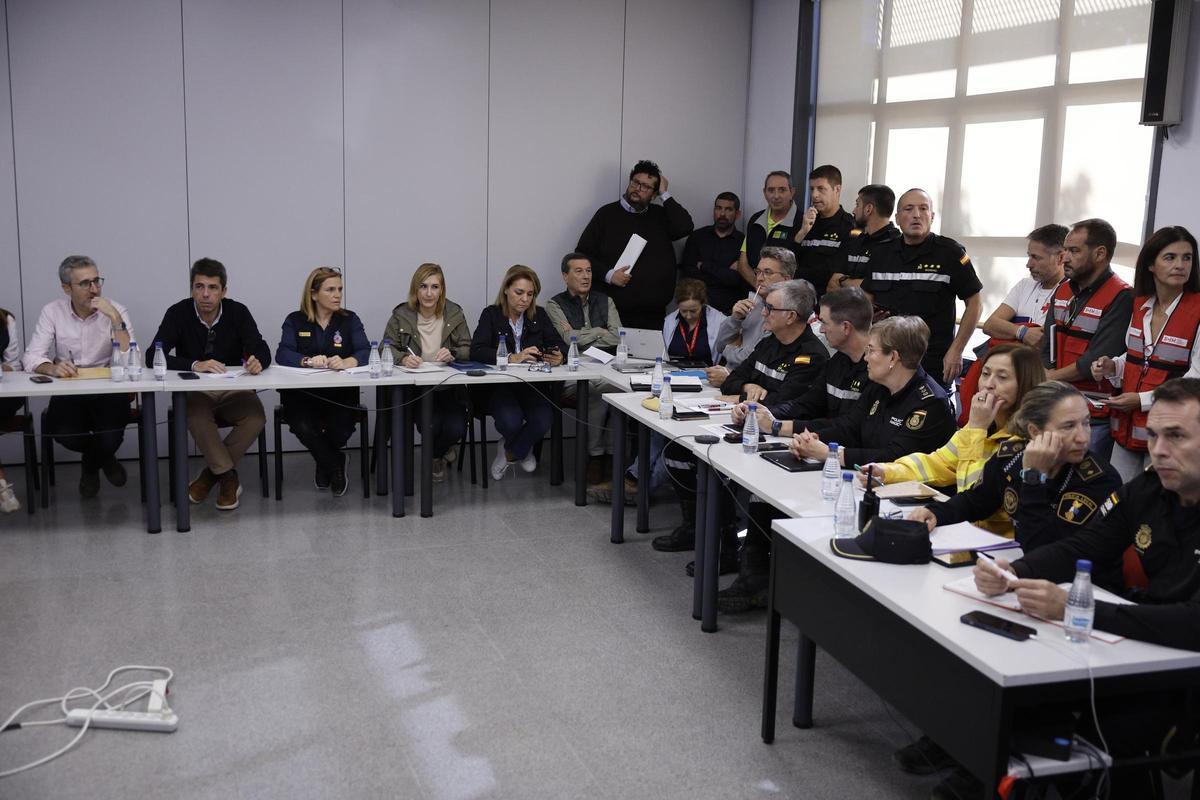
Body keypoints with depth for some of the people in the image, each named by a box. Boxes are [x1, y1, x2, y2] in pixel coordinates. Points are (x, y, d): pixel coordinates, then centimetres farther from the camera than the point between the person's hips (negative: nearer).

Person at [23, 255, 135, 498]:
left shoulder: (115, 310, -6)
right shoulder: (52, 312, -1)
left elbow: (129, 362, -17)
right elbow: (32, 358, -9)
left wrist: (116, 319, -26)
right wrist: (52, 368, -31)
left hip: (108, 390, -1)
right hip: (68, 392, 1)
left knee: (110, 438, -26)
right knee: (64, 434, -26)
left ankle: (91, 466, 16)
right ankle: (104, 459, 13)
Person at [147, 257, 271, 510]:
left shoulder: (238, 312, -2)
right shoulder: (178, 314, -6)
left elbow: (262, 352, -10)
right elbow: (153, 356, -17)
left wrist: (257, 362, -36)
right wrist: (195, 365, -33)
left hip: (234, 391, 2)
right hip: (195, 392, -1)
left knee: (256, 418, -28)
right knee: (196, 416, -35)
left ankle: (211, 473, -9)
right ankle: (228, 478, -20)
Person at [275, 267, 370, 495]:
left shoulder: (350, 319, 8)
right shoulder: (295, 320, 7)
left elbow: (365, 353, -6)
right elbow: (282, 354, -7)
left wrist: (346, 362, -29)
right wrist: (308, 361, -28)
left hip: (340, 393, 1)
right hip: (301, 393, 0)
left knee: (341, 429, -26)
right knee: (303, 428, -30)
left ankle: (324, 463, 13)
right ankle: (335, 465, 2)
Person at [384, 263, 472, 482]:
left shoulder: (454, 313, 4)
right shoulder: (401, 315, 0)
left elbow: (467, 349, 2)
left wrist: (452, 354, -21)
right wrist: (403, 358, -24)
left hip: (449, 387, 2)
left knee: (456, 429, -20)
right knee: (432, 426, -26)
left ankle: (435, 455, 19)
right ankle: (440, 452, 14)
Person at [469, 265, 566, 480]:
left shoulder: (539, 315, 11)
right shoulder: (491, 315, 0)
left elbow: (559, 345, 2)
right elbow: (476, 350, -15)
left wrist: (558, 357, -25)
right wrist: (512, 358, -29)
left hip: (532, 384, 3)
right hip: (498, 385, -3)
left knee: (544, 420, -26)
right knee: (511, 421, -31)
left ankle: (510, 452, 7)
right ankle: (522, 450, 10)